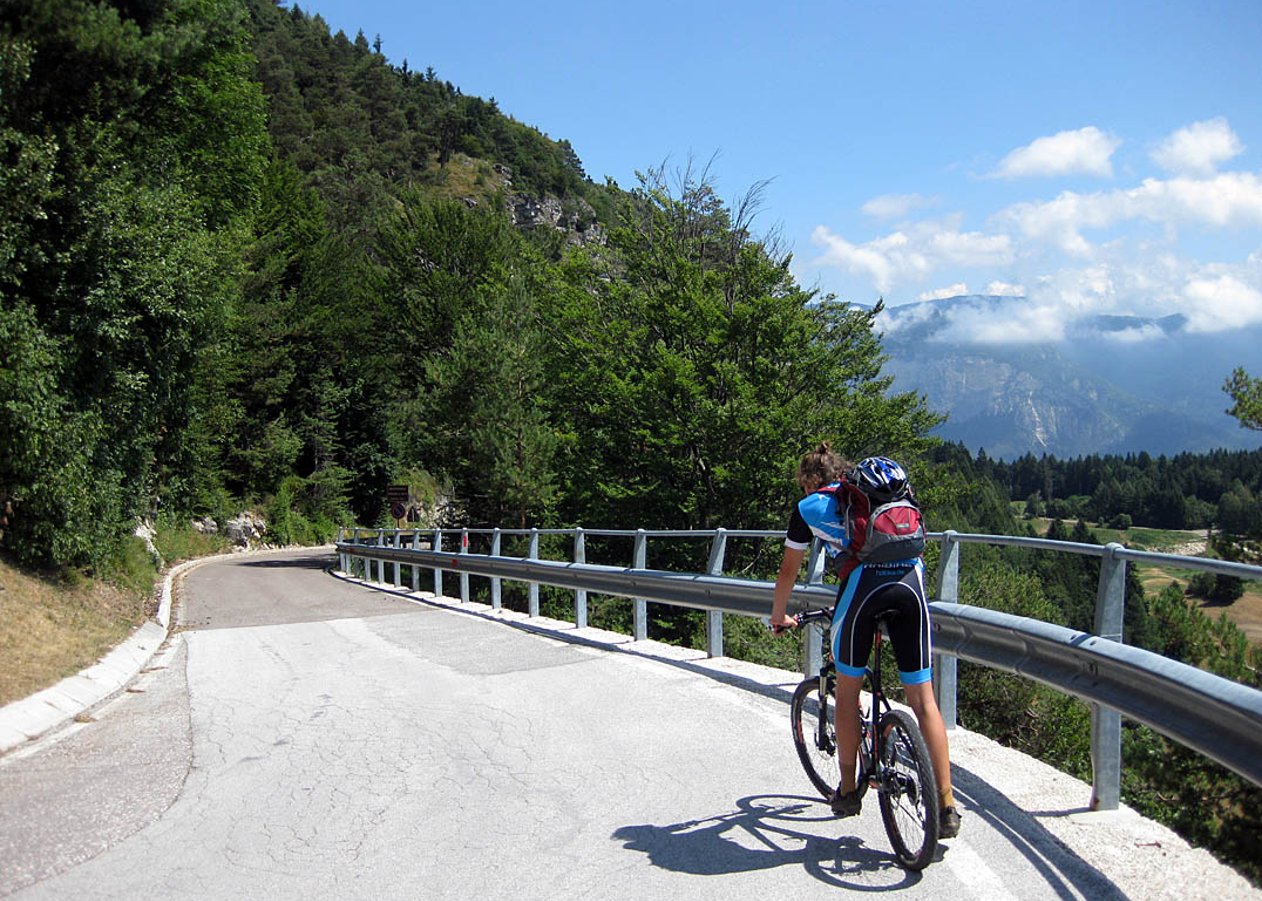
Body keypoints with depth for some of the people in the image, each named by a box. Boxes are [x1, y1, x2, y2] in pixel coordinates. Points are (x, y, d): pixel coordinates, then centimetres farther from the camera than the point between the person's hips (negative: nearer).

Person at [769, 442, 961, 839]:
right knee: (923, 697, 6)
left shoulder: (811, 506, 21)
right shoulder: (883, 492, 32)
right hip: (911, 580, 4)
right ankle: (946, 806, 5)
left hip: (863, 581, -3)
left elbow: (788, 572, 28)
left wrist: (778, 618, 43)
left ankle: (848, 791, 24)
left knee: (847, 690, 15)